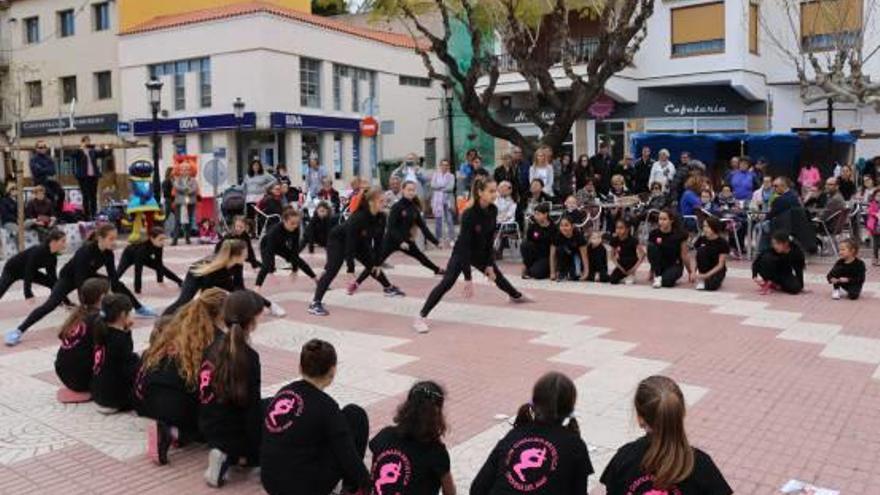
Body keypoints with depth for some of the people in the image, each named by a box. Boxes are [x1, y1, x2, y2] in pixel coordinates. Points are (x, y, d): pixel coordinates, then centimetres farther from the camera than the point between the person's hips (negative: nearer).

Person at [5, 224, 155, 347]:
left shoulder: (108, 253, -17)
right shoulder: (86, 251, -37)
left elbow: (113, 276, -12)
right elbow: (80, 280, -37)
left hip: (88, 276, 7)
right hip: (69, 277, -6)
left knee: (120, 285, 4)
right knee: (51, 304, -25)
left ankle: (140, 309, 25)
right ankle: (18, 331, -29)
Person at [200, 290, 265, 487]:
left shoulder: (215, 344, -3)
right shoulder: (248, 357, -24)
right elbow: (252, 407, -21)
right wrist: (252, 452, -13)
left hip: (208, 427, 8)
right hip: (232, 432, -8)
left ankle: (226, 453, 11)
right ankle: (230, 457, -5)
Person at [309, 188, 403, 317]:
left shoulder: (379, 218, -16)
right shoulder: (358, 217, -37)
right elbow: (349, 243, -37)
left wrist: (377, 262, -2)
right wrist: (351, 270, -38)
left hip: (359, 241, 8)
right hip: (338, 239, -7)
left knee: (373, 264, 13)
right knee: (332, 269, -21)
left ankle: (388, 288, 35)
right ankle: (315, 303, -26)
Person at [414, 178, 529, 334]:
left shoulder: (493, 210, -12)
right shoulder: (469, 214, -32)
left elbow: (490, 238, -3)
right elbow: (464, 245, -33)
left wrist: (489, 264, -4)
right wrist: (468, 278, -34)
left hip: (480, 252, 7)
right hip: (462, 252, -7)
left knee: (496, 274, 25)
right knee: (447, 282, -24)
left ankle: (516, 296, 55)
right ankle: (421, 317, -26)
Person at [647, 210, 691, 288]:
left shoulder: (679, 234, -14)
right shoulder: (654, 234, -9)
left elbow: (684, 255, -6)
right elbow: (651, 251, 2)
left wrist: (690, 273, 1)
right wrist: (651, 272, 6)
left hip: (675, 265, -4)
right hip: (660, 265, 4)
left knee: (666, 281, -37)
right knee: (652, 246, -26)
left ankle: (671, 276, -1)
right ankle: (657, 276, -18)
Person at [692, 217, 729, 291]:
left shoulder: (722, 243, -12)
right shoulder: (701, 240, -3)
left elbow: (720, 265, -13)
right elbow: (697, 258, 2)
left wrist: (706, 275, -25)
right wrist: (694, 271, -16)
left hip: (717, 270, -4)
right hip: (703, 269, 4)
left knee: (711, 286, -36)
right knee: (701, 250, -25)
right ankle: (701, 279, -14)